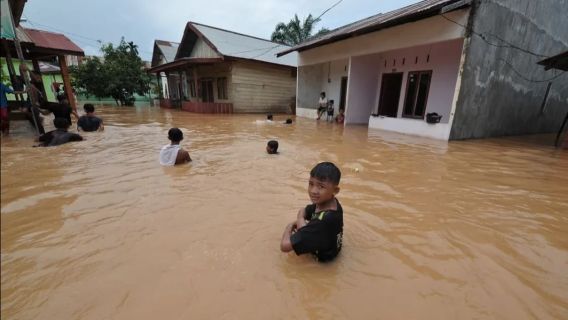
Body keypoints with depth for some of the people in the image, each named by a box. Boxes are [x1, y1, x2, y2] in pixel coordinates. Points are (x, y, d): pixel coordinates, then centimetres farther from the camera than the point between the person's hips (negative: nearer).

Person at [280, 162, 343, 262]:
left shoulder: (323, 221, -39)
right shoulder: (331, 202, -16)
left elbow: (284, 245, -37)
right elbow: (302, 211, 2)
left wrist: (289, 227, -18)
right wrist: (300, 220, -20)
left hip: (323, 256, -7)